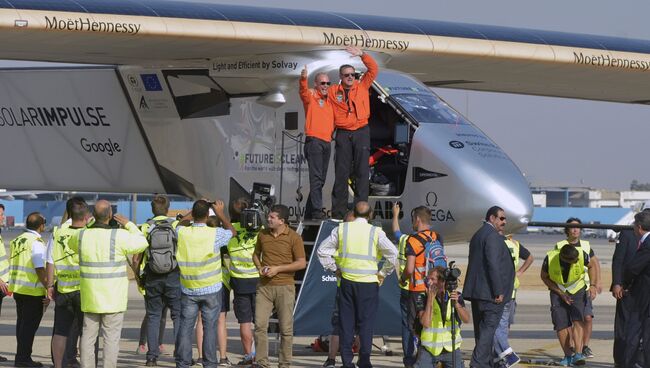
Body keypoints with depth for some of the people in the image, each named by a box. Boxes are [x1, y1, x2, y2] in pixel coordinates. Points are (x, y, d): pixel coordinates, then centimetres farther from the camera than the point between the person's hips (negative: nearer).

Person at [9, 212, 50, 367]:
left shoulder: (17, 241, 11)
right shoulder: (36, 242, -15)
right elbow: (40, 269, -21)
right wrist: (49, 289, -18)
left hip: (18, 289, 8)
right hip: (33, 291, -8)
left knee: (22, 323, 15)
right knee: (30, 324, -2)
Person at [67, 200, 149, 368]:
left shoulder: (81, 235, -1)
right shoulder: (119, 236, -14)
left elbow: (71, 244, 22)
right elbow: (142, 243, 0)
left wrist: (88, 224, 20)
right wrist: (128, 224, 8)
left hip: (90, 297, 4)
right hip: (113, 297, -4)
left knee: (88, 336, 10)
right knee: (111, 338, 1)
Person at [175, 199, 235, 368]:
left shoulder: (181, 232, -7)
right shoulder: (215, 234, -12)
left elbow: (178, 224, 18)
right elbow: (232, 232, 8)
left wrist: (191, 215, 20)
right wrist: (220, 214, 15)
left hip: (188, 290, 2)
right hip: (211, 290, -2)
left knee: (185, 327, 6)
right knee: (210, 327, 4)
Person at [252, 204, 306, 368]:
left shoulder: (294, 237, -6)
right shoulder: (263, 234, 7)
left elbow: (301, 263, -8)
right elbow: (256, 254, 21)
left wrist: (278, 269, -14)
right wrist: (259, 267, -1)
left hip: (284, 287, -3)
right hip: (264, 286, 3)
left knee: (286, 328, 2)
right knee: (260, 324, -3)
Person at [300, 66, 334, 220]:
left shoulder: (329, 101, 18)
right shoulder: (311, 96, -2)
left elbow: (332, 120, 28)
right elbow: (304, 92, -24)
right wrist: (303, 79, -43)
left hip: (327, 142, 7)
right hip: (314, 141, -7)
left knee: (321, 179, 10)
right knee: (316, 177, -14)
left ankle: (309, 212, 17)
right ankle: (317, 210, -19)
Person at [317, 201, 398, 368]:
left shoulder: (341, 229, 3)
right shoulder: (375, 232, -4)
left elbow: (322, 250, 6)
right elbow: (393, 254, -8)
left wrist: (334, 268, 12)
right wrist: (383, 273, 3)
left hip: (346, 281, 2)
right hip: (368, 282, -2)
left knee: (346, 322, 8)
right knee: (366, 323, 2)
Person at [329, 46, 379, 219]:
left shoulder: (362, 86, 7)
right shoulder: (333, 91, 6)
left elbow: (373, 69, 2)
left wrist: (362, 55, -7)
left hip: (361, 132, 0)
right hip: (343, 134, 0)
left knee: (362, 171, -3)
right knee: (341, 171, 1)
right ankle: (338, 210, 3)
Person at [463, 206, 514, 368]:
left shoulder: (477, 235, 19)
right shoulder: (492, 236, -12)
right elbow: (493, 264, -20)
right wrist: (498, 292, -19)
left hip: (476, 292, 10)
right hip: (490, 293, -10)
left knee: (482, 329, 13)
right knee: (488, 329, -9)